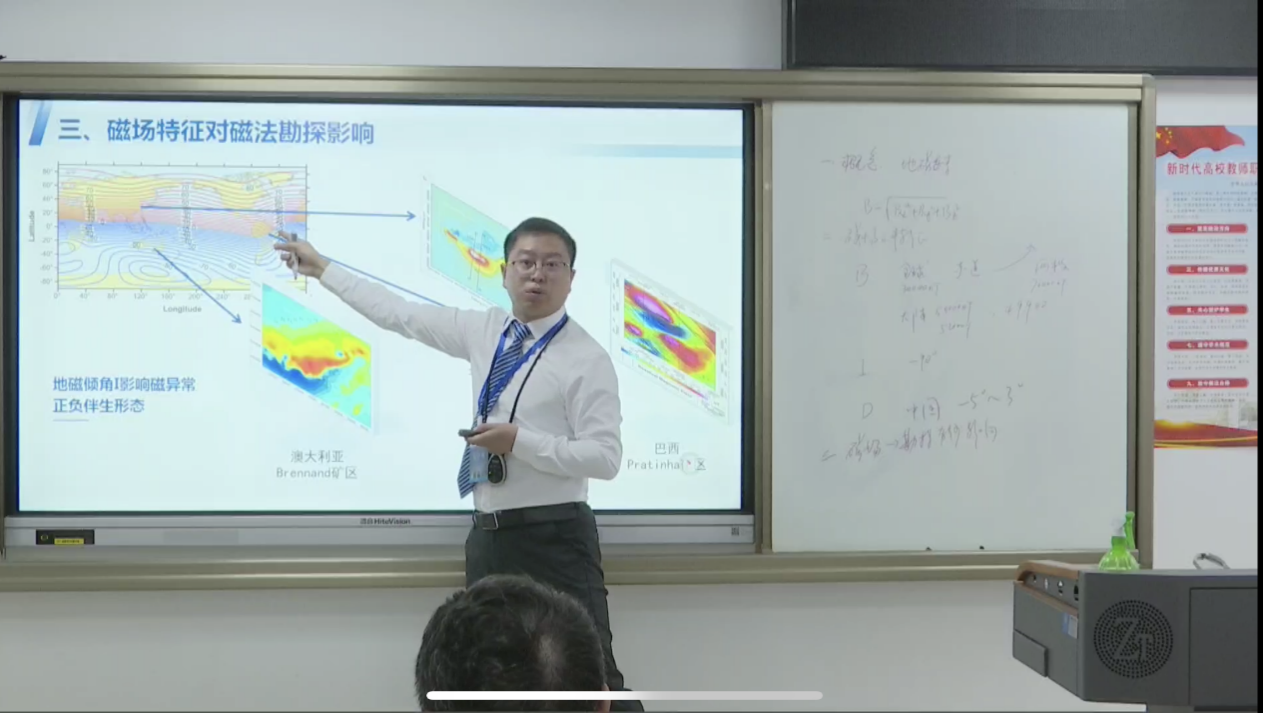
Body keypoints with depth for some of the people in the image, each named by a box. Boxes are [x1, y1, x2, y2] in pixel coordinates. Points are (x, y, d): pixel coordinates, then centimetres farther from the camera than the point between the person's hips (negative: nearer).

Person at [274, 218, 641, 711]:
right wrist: (323, 270, 23)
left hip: (554, 539, -6)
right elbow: (402, 315, 18)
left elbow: (605, 457, -14)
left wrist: (520, 441, -21)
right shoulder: (485, 331, 10)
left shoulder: (586, 358, -8)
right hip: (488, 535, 6)